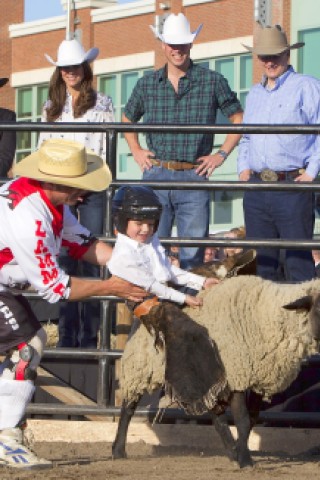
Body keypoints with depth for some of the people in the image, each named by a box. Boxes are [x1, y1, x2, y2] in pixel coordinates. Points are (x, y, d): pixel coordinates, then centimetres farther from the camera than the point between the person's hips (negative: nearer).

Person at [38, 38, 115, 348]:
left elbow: (109, 148, 2)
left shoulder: (102, 104, 7)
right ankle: (67, 335, 1)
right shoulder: (51, 107, 15)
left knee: (91, 260, -5)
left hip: (92, 191, -2)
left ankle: (90, 335, -4)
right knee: (64, 260, -1)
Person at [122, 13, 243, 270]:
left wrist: (221, 155, 0)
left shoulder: (212, 81, 1)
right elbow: (127, 119, 26)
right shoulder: (147, 84, 9)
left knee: (193, 253, -1)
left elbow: (239, 119, 8)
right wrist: (136, 151, 13)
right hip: (155, 176, 2)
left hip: (194, 177, -2)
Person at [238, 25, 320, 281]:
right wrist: (243, 168, 13)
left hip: (292, 187, -6)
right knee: (261, 262, 7)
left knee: (299, 261, -8)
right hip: (256, 190, 6)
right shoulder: (255, 94, 20)